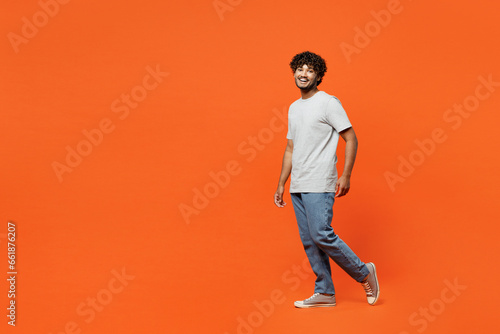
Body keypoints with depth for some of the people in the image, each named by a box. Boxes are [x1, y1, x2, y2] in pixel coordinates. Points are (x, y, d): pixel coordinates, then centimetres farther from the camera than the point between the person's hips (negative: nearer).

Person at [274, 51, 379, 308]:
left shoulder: (328, 103, -5)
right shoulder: (293, 108, 17)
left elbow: (351, 139, -7)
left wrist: (345, 176, -16)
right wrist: (281, 184, 17)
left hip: (319, 185, -7)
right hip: (297, 186, 7)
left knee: (321, 236, -13)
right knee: (308, 241, 7)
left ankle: (364, 273, 8)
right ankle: (325, 293, 16)